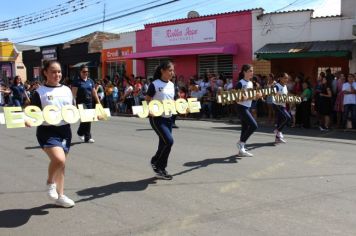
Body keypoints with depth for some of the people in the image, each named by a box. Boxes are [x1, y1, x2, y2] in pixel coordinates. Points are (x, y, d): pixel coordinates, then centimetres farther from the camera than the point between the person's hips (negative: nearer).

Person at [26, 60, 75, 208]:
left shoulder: (67, 90, 9)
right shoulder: (40, 92, -5)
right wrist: (28, 120, -27)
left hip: (65, 130, 5)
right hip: (47, 131, -5)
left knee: (61, 163, 13)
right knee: (59, 159, -26)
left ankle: (60, 196, 27)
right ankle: (50, 183, 5)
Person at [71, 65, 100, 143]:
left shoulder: (90, 81, 14)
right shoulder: (77, 81, -3)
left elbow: (94, 92, 17)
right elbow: (74, 94, -8)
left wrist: (98, 102, 13)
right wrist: (74, 104, -17)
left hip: (89, 102, 6)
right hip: (81, 103, -6)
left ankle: (87, 138, 16)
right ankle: (88, 136, -1)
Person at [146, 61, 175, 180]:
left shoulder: (171, 85, 10)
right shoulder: (154, 84, -10)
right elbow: (147, 101, -7)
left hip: (168, 118, 7)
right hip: (157, 118, -7)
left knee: (164, 143, 8)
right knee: (169, 140, -16)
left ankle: (160, 170, 21)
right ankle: (155, 161, 8)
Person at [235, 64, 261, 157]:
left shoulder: (251, 83, 13)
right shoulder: (240, 83, -13)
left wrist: (256, 95, 0)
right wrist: (243, 98, -32)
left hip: (247, 107, 8)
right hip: (241, 107, -8)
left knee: (245, 128, 8)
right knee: (254, 125, -15)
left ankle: (241, 150, 14)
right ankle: (241, 143, -1)